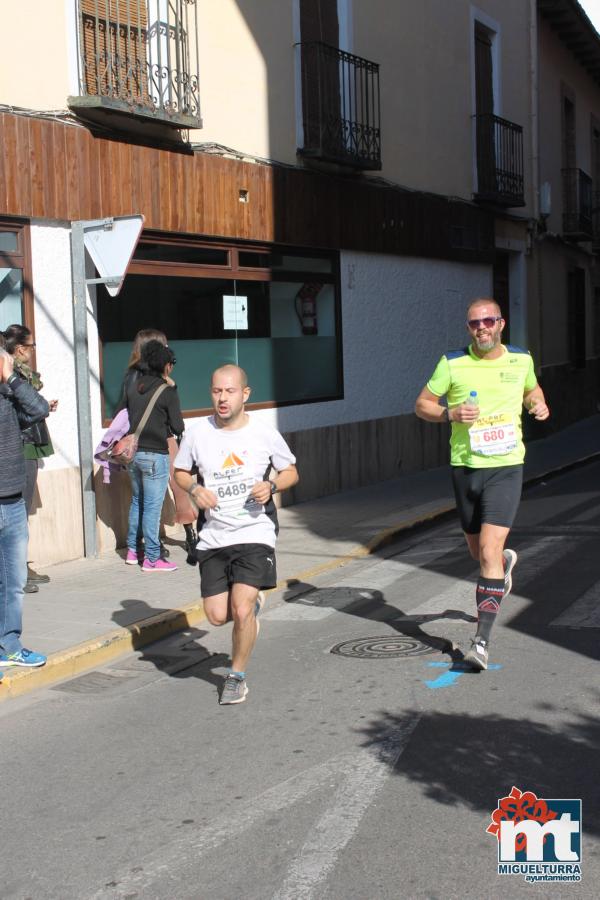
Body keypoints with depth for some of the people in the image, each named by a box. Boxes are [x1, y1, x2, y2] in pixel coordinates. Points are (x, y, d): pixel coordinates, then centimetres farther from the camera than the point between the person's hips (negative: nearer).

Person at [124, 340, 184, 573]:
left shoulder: (132, 387, 6)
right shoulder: (167, 391, -11)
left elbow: (128, 416, 12)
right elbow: (177, 427, -8)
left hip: (133, 452, 7)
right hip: (155, 454, -7)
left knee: (137, 501, 21)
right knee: (152, 507, -1)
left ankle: (132, 550, 27)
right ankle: (151, 559, 4)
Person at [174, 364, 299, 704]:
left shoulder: (264, 433, -5)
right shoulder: (197, 434, -2)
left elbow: (291, 472, 7)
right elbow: (180, 471, 14)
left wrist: (272, 486, -14)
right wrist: (194, 489, -8)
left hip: (255, 533, -3)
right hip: (214, 537, 3)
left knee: (241, 611, -14)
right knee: (217, 615, 2)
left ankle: (237, 676, 11)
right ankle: (253, 601, 38)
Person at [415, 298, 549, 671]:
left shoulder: (521, 359, 3)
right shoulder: (452, 364, -4)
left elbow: (533, 389, 24)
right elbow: (422, 404, 2)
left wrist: (539, 404, 1)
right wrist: (450, 413, -17)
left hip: (506, 466, -1)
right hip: (465, 467, 2)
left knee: (489, 551, -15)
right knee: (478, 551, 16)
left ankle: (482, 640, -12)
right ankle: (505, 563, 55)